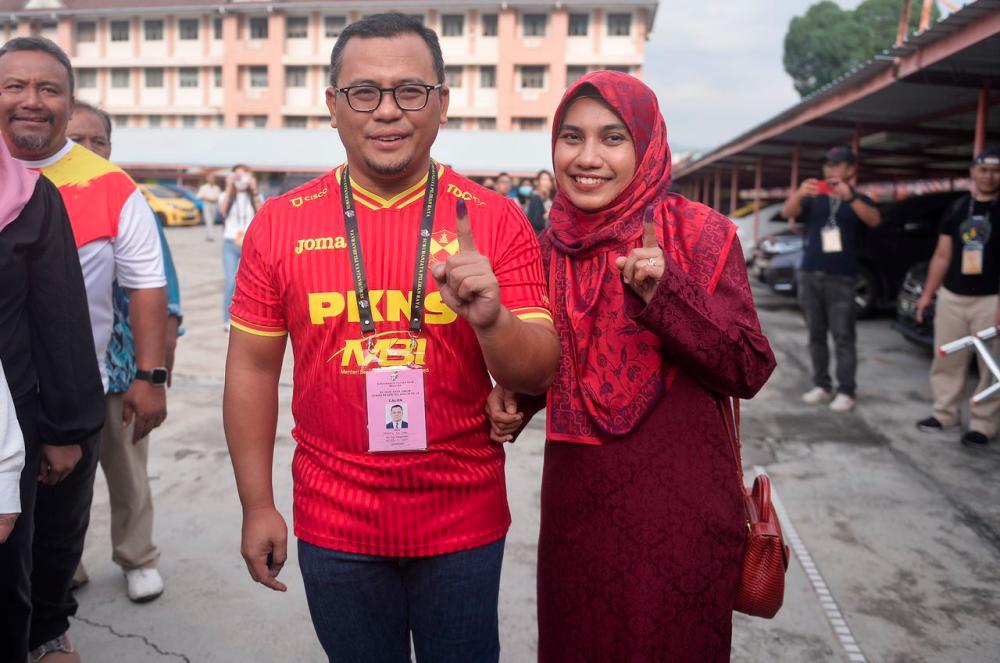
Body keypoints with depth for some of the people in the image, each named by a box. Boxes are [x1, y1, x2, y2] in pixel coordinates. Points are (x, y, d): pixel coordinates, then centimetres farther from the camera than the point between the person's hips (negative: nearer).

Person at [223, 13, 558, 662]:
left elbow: (538, 376, -8)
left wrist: (490, 319, -29)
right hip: (334, 526, 1)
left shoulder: (495, 220, -7)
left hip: (465, 524, 0)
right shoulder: (281, 223, -4)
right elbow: (253, 369, 2)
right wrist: (258, 505, 2)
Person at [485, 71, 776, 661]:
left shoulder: (699, 234, -11)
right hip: (574, 502, 4)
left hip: (678, 508, -4)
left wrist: (664, 292, -26)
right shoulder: (553, 245, 3)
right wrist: (514, 398, -5)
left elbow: (750, 372, -14)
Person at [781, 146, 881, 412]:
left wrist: (850, 197, -35)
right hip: (810, 275, 3)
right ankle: (821, 385, 15)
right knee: (816, 335, 8)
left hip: (842, 278, -3)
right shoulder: (813, 199, 10)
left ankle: (846, 391, -3)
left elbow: (874, 220, -18)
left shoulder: (858, 201, 4)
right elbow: (786, 213, -8)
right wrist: (799, 194, -30)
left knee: (843, 337, -5)